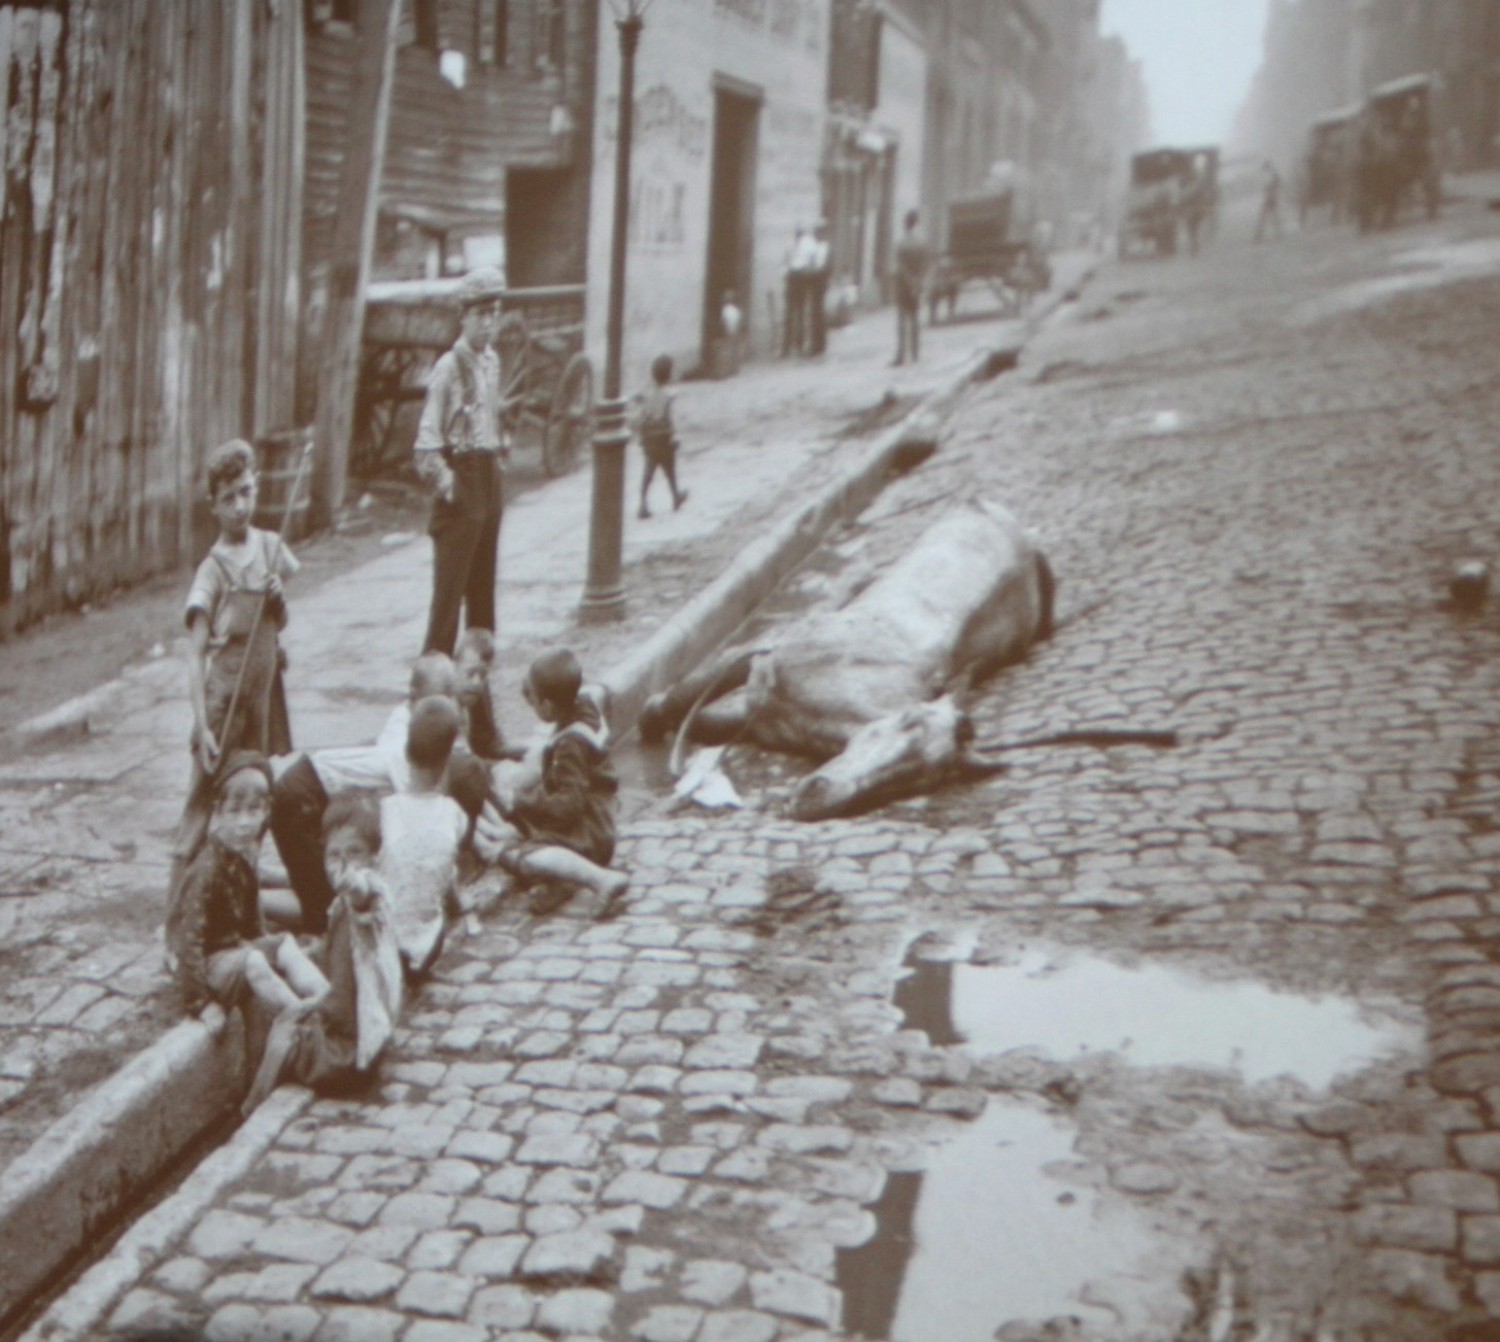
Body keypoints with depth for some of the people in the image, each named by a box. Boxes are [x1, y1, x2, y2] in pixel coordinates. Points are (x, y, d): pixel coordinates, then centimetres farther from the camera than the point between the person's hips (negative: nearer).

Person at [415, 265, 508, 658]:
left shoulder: (492, 361, 11)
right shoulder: (448, 367, -12)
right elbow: (427, 439, -15)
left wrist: (500, 459, 11)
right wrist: (445, 481, -20)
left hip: (491, 476, 8)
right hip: (462, 478, -7)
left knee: (483, 580, 14)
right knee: (451, 581, -6)